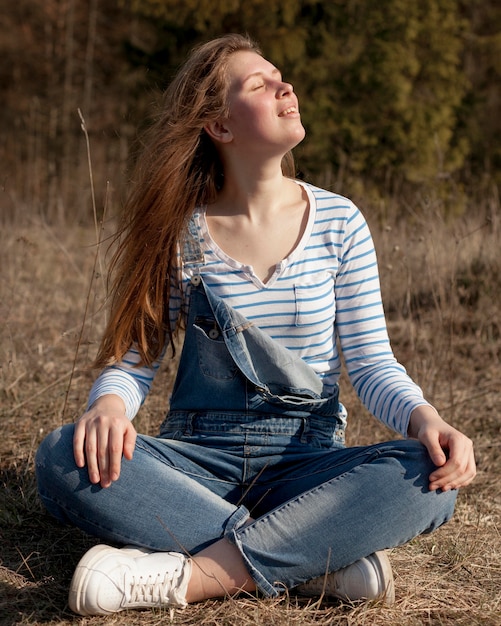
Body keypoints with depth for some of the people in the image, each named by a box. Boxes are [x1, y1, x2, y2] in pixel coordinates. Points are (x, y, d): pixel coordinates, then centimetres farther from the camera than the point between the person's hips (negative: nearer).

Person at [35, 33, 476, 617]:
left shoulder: (339, 222, 2)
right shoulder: (181, 234, 1)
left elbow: (372, 362, 0)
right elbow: (134, 357, 1)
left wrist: (423, 417, -22)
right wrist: (109, 403, -24)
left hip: (307, 458, 0)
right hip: (199, 457, 0)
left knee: (430, 478, -30)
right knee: (64, 457, -29)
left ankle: (190, 575, -32)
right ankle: (322, 560, -30)